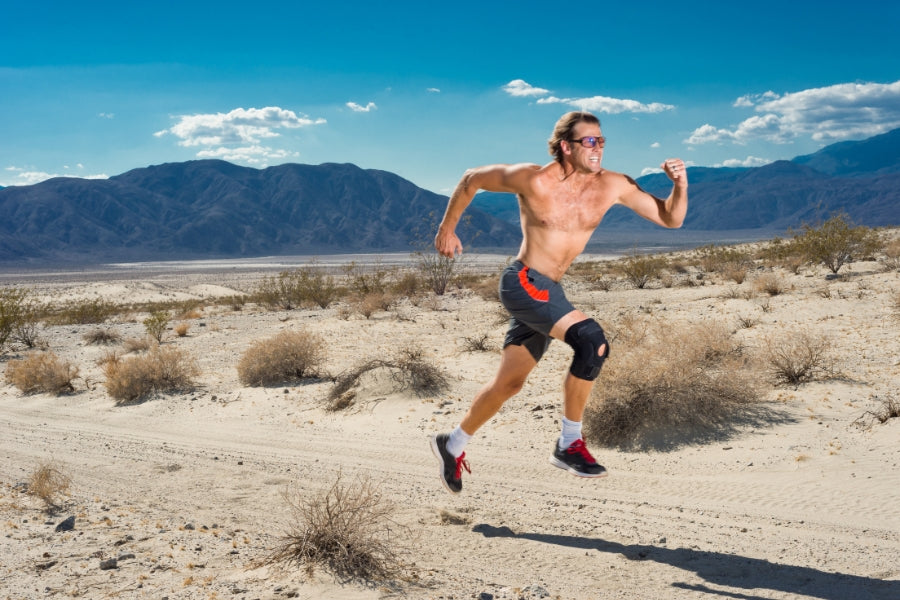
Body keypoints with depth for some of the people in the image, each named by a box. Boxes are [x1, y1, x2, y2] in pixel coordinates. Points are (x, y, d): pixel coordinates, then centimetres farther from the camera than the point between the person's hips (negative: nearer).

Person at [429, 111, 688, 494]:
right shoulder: (535, 181, -16)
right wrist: (447, 228, 6)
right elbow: (471, 179, -2)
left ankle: (453, 445, 37)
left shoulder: (612, 186, -3)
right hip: (523, 283, -7)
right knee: (591, 340, -26)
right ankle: (569, 445, -13)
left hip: (548, 290, 7)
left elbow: (671, 219, 2)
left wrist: (680, 185, -17)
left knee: (509, 383, 15)